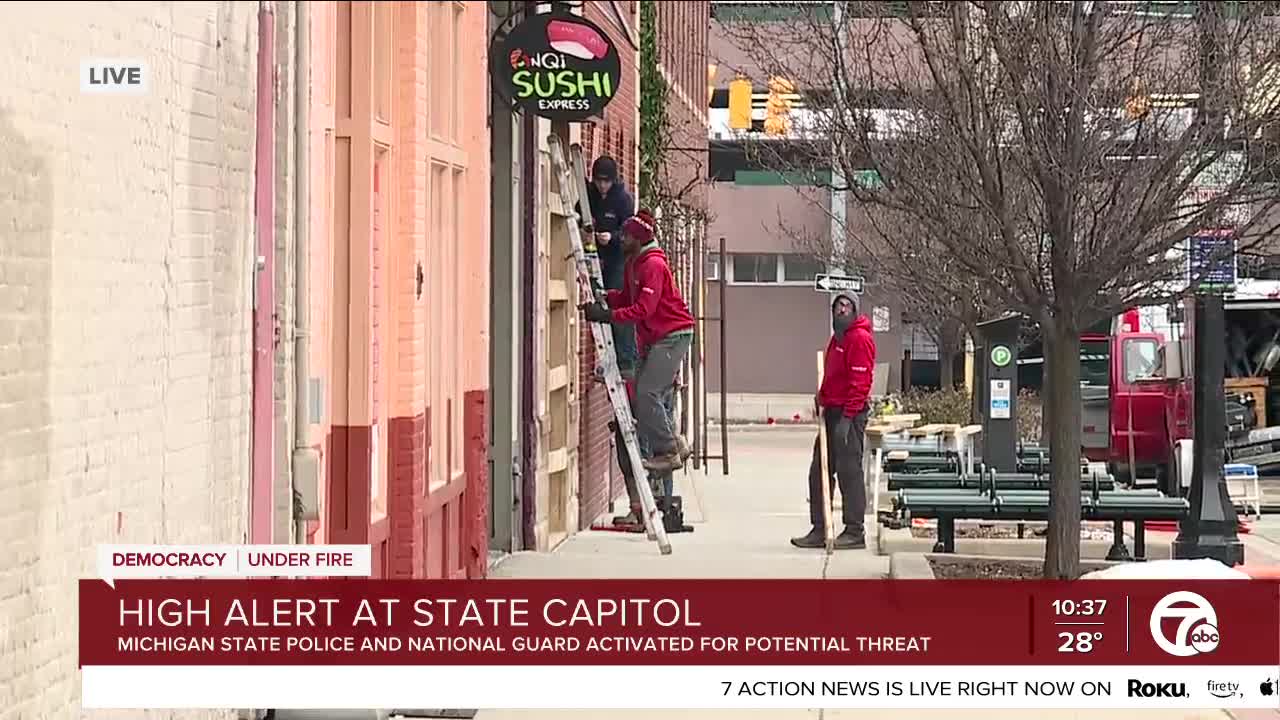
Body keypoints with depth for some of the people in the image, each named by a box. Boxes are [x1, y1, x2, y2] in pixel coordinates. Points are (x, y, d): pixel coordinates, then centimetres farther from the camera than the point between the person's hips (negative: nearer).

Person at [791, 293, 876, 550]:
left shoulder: (860, 338, -12)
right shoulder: (838, 337, 19)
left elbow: (860, 382, -19)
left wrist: (847, 416, -22)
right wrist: (822, 398, 13)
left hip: (849, 413, -10)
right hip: (832, 412, 10)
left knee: (849, 470, -7)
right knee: (819, 471, 11)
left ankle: (855, 532, -2)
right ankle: (819, 530, 16)